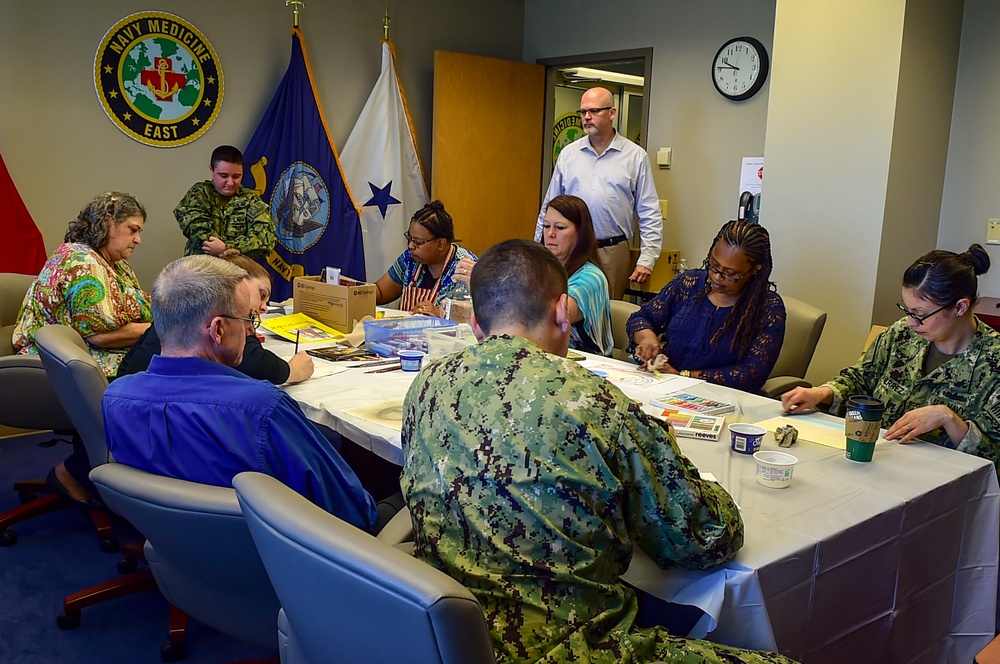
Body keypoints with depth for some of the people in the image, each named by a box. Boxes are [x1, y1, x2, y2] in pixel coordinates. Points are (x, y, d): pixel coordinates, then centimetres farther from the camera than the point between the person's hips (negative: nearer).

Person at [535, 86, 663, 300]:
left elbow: (650, 215, 3)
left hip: (613, 253, -2)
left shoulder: (636, 156, 4)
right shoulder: (568, 154, 10)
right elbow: (549, 208, 14)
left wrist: (646, 259, -5)